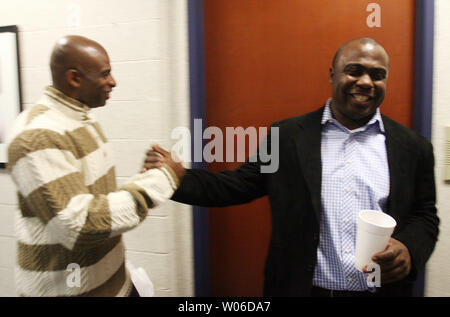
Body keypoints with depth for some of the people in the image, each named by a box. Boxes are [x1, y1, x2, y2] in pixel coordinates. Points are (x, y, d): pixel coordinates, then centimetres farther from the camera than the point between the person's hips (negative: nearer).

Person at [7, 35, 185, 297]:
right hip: (68, 288, -7)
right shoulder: (38, 137, -22)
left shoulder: (82, 117, 7)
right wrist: (160, 180, -26)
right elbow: (78, 225, -29)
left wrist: (148, 177, -3)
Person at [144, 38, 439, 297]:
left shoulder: (413, 147, 1)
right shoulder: (286, 136, -3)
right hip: (300, 287, 0)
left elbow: (425, 216, 6)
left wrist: (410, 249, -14)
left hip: (383, 288, 2)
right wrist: (177, 176, -16)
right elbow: (239, 186, -4)